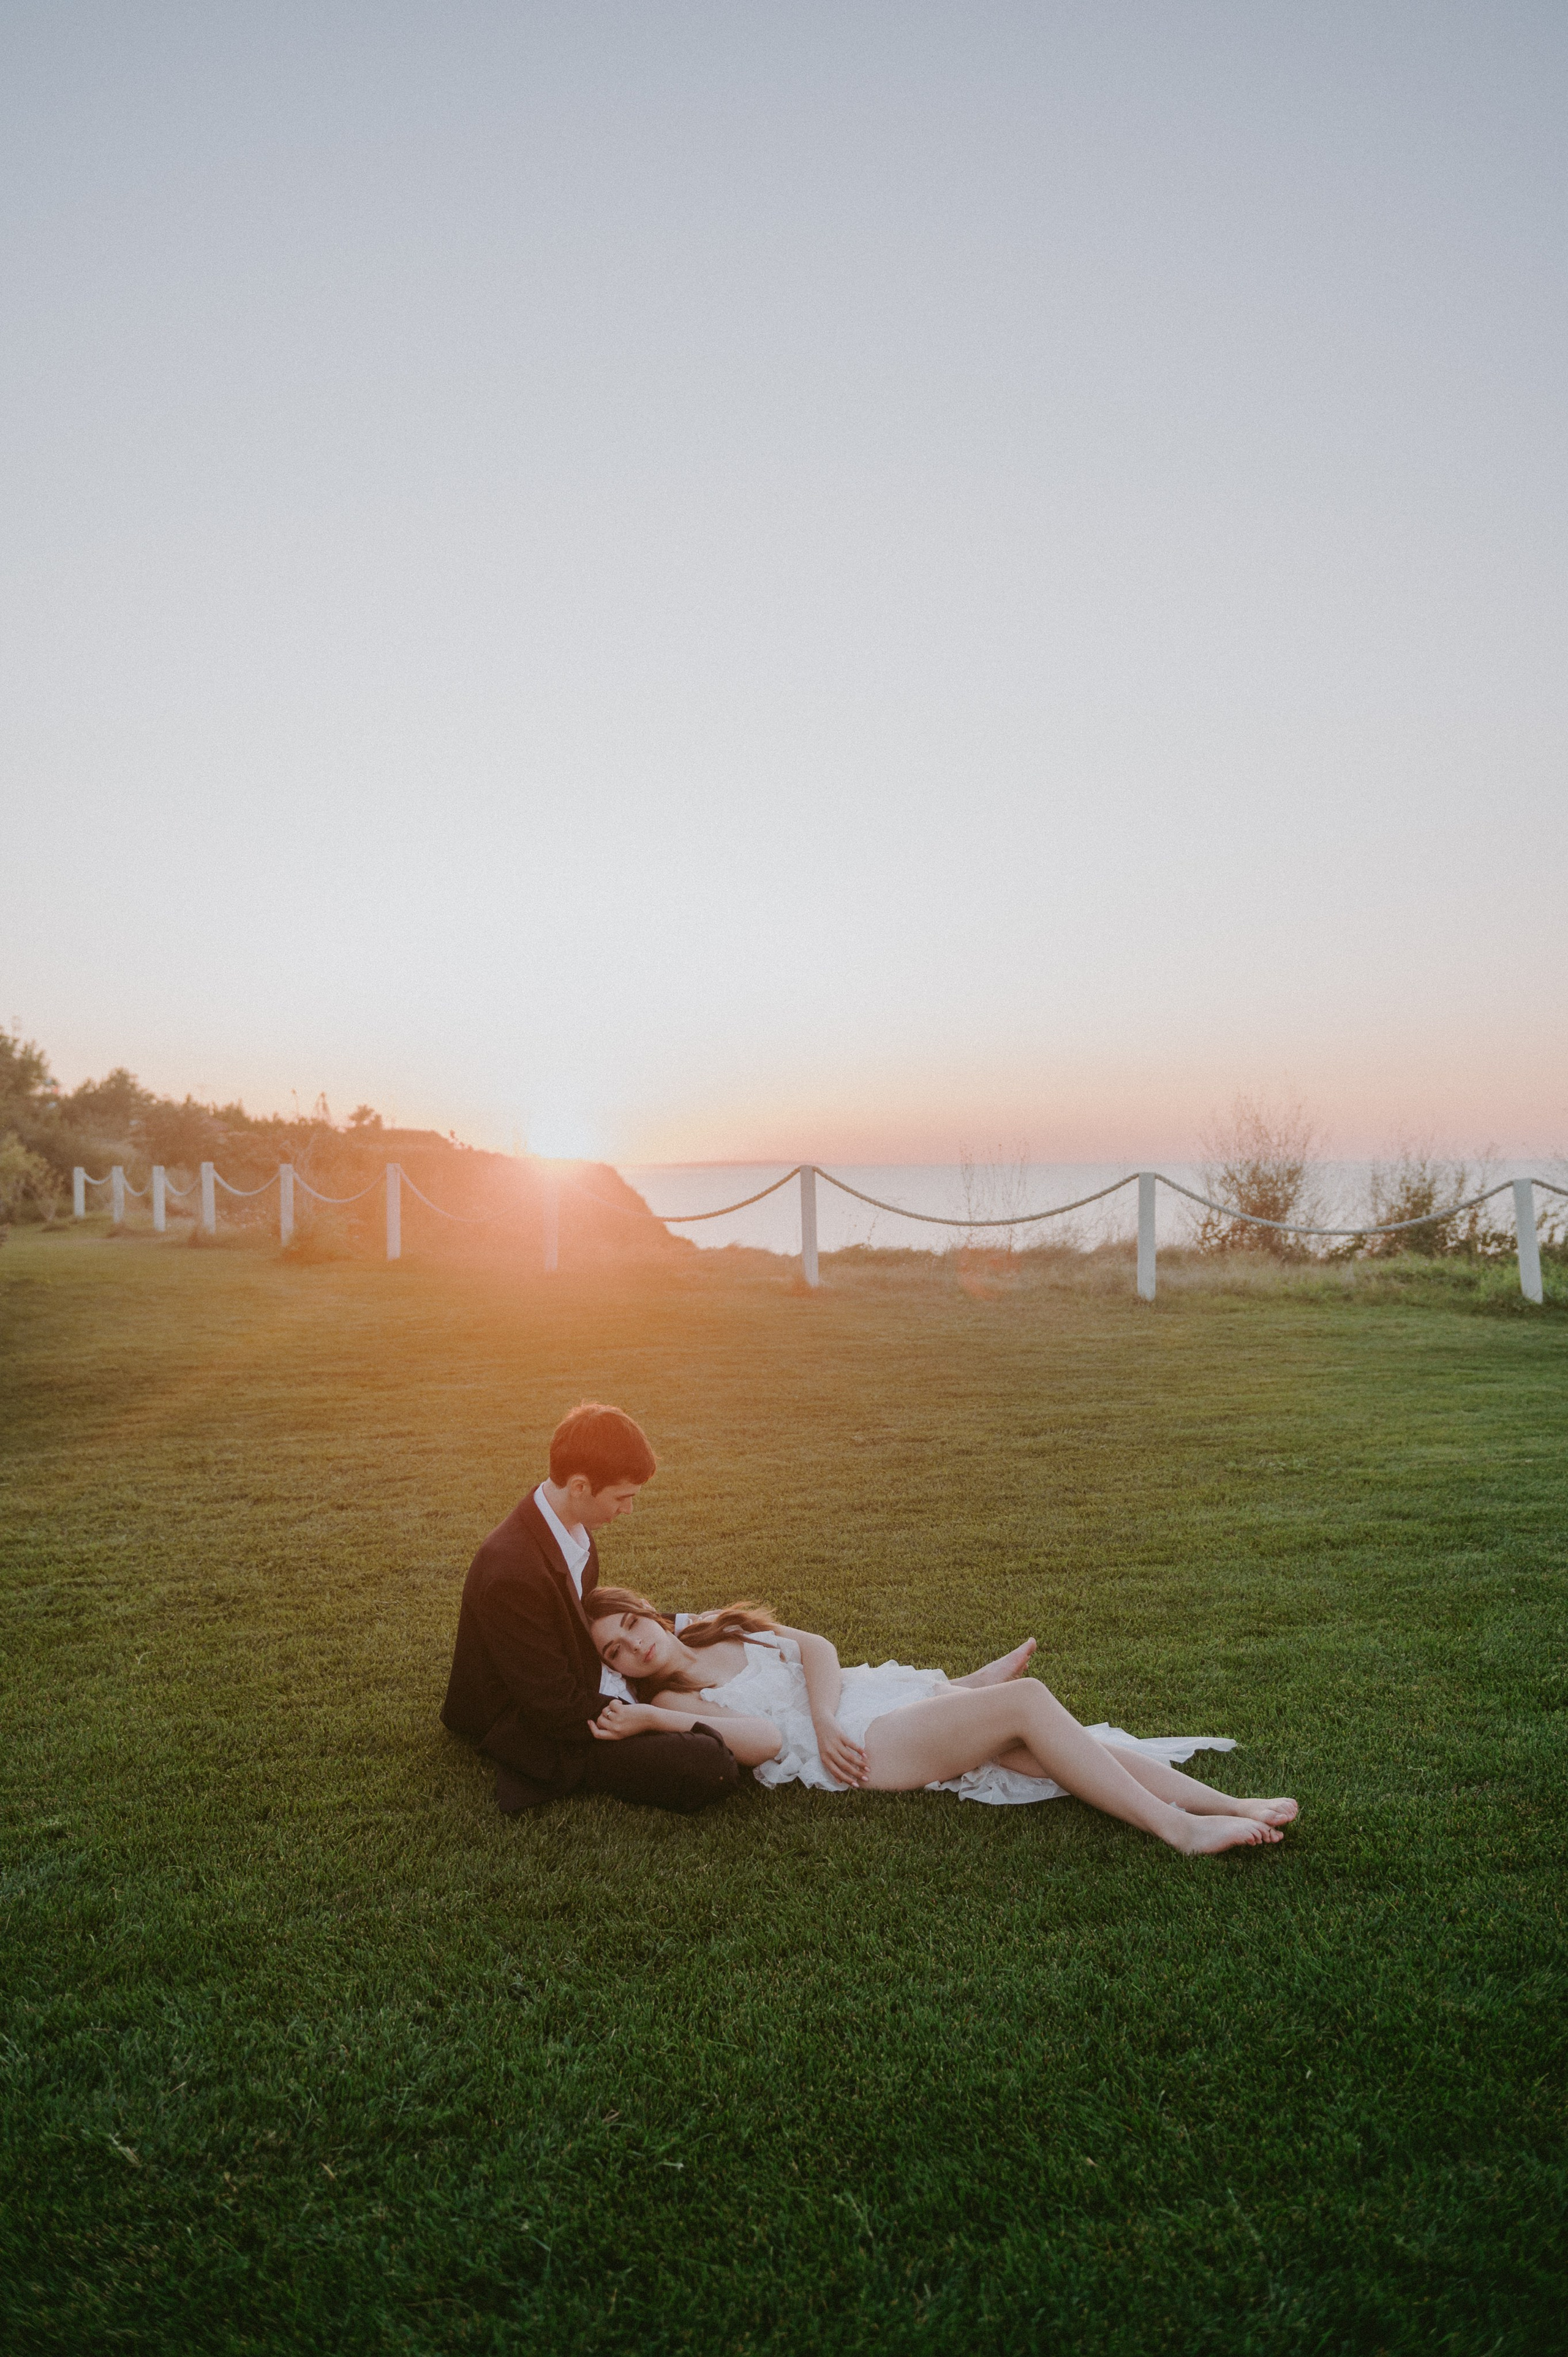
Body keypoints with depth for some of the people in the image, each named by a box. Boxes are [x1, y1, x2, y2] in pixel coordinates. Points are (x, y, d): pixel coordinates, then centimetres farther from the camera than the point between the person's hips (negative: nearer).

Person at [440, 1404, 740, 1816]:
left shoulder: (575, 1527, -5)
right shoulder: (512, 1572, -33)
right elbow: (558, 1711, -26)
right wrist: (667, 1720, -20)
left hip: (579, 1686, 10)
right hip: (527, 1731, -10)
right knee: (713, 1767, -22)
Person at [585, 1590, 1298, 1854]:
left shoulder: (722, 1631, 19)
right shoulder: (668, 1700, 2)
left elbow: (816, 1647, 8)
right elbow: (764, 1740, -13)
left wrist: (824, 1719, -10)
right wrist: (649, 1720, -20)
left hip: (883, 1696, 6)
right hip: (861, 1747, -6)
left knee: (1057, 1743, -13)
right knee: (1027, 1701, -23)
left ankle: (1225, 1803, -14)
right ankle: (1179, 1831, -24)